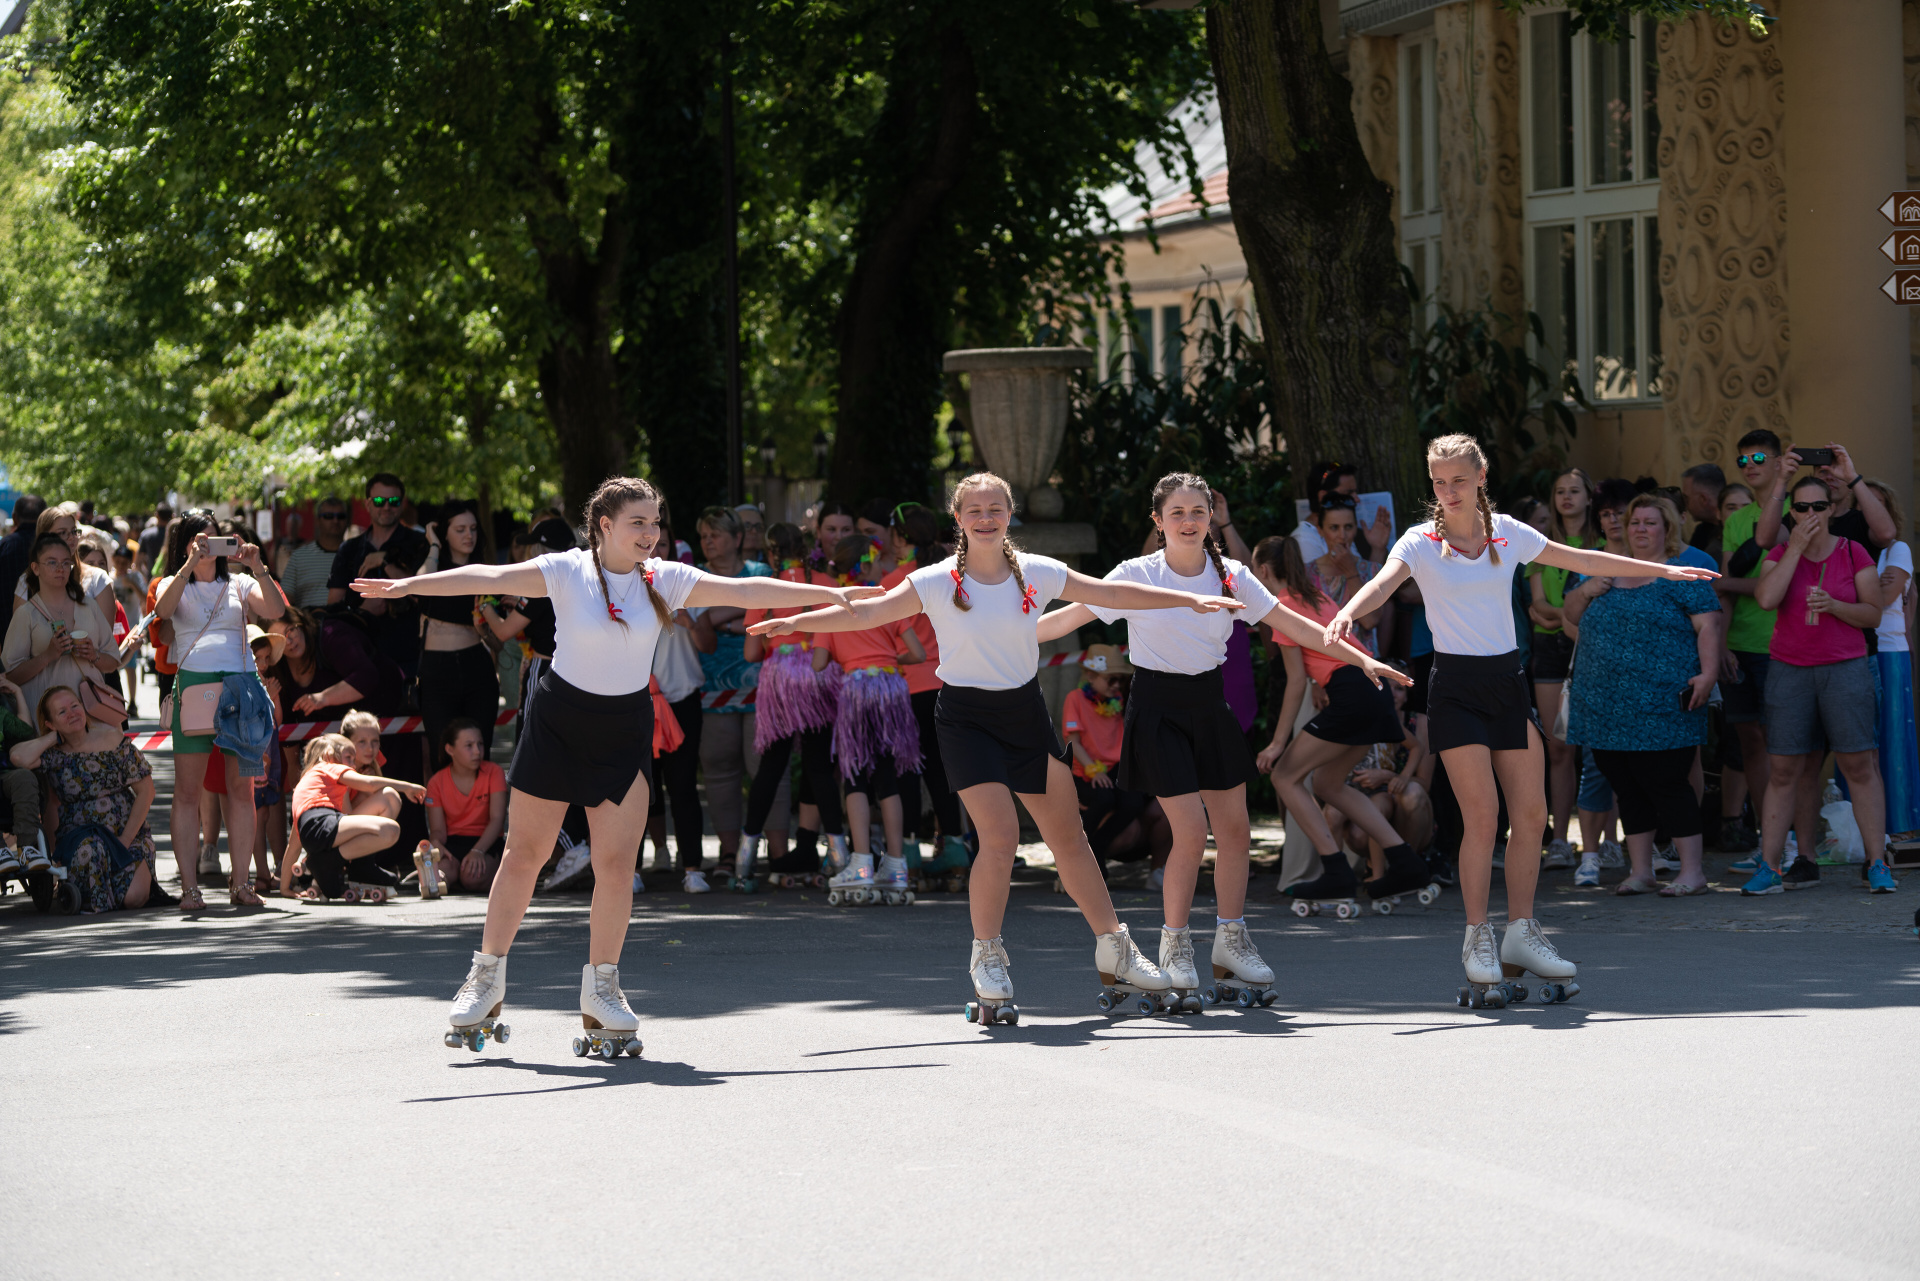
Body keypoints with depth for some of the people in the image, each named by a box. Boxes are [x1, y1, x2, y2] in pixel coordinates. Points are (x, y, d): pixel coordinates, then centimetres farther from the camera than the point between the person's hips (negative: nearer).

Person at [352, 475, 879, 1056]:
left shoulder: (665, 580, -2)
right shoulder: (566, 572, -10)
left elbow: (744, 590, -3)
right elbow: (491, 579, -19)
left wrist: (828, 594, -6)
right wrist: (407, 585, -29)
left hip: (625, 730, 2)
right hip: (558, 719, -2)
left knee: (617, 861, -5)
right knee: (524, 853, 2)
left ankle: (600, 987, 9)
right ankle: (487, 978, 15)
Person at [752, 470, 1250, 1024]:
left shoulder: (1037, 574, -2)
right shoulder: (937, 583, -10)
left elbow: (1113, 593, 5)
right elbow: (869, 612, -13)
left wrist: (1191, 600, 6)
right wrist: (795, 622, -23)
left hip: (1026, 711, 3)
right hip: (967, 717, -3)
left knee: (1068, 836, 10)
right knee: (1000, 837, -17)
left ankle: (1114, 949, 24)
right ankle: (987, 959, 0)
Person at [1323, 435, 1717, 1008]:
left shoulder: (1507, 533, 6)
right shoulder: (1421, 542, -5)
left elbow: (1582, 560, 15)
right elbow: (1384, 582, -23)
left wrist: (1662, 570, 20)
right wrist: (1349, 612, -46)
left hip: (1507, 681, 4)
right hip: (1456, 686, -4)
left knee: (1531, 812, 2)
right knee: (1482, 813, -12)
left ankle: (1521, 933, 14)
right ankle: (1477, 939, -1)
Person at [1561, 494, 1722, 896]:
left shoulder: (1681, 575, -1)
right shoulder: (1609, 572, 17)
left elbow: (1707, 625, -8)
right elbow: (1572, 615, 23)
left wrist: (1708, 673, -21)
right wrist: (1586, 591, 2)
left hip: (1660, 708, -6)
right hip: (1608, 708, 6)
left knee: (1666, 784, -8)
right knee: (1628, 789, 9)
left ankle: (1692, 871, -3)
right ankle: (1640, 871, 16)